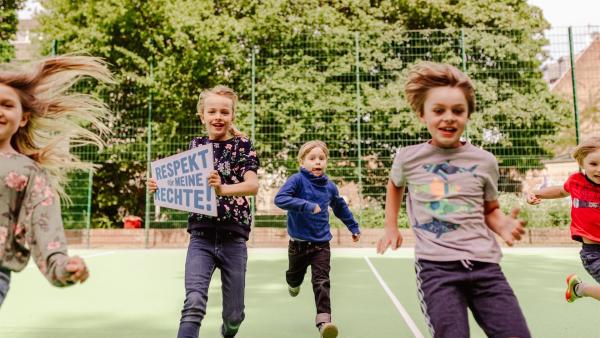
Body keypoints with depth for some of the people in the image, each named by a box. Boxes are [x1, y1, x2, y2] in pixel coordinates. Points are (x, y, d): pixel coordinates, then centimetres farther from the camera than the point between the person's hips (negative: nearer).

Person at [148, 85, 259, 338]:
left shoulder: (242, 145, -2)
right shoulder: (196, 145, 7)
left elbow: (253, 185, -18)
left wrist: (223, 188, -37)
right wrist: (160, 187, -5)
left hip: (233, 238, -1)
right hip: (201, 237, 1)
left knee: (233, 314, 11)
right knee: (194, 303, -18)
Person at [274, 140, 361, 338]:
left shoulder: (329, 186, 2)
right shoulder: (298, 180, -13)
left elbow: (341, 208, 20)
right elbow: (279, 199, -28)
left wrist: (353, 227, 28)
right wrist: (307, 206, -34)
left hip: (322, 243, 1)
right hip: (299, 243, -1)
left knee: (322, 282, -8)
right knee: (295, 275, 22)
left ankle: (324, 319, -6)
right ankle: (294, 283, 57)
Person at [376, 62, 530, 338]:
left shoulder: (485, 161, 4)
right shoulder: (408, 158, 3)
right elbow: (395, 186, 26)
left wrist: (504, 225, -4)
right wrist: (391, 228, 21)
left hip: (484, 264, 2)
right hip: (436, 266, -2)